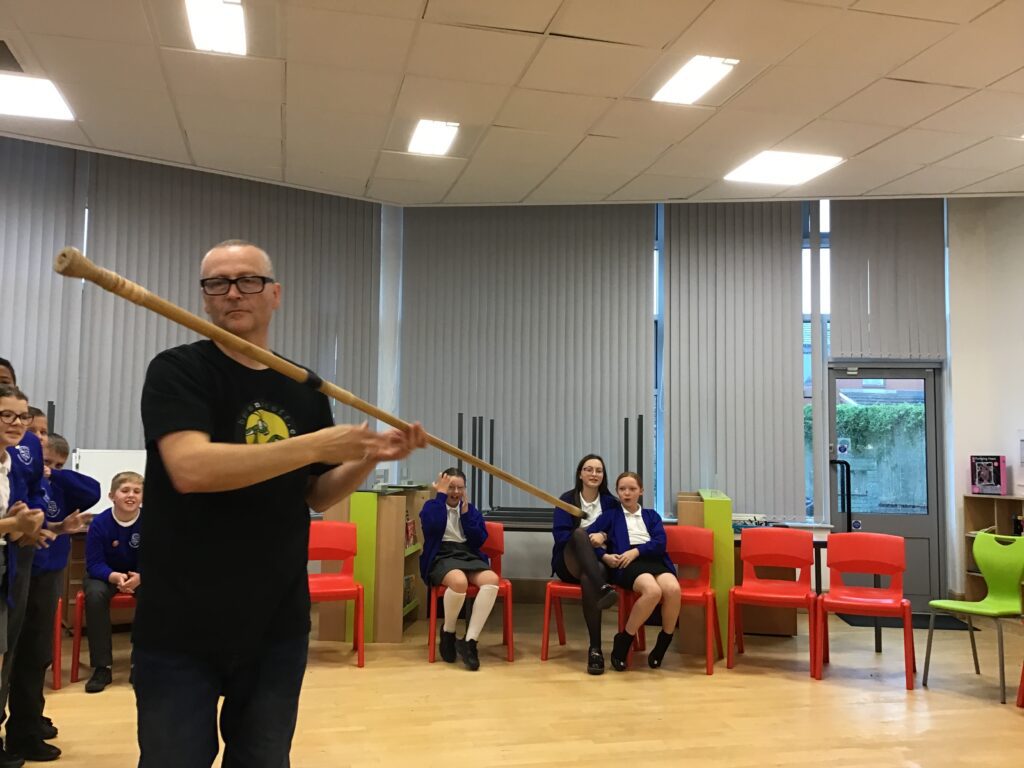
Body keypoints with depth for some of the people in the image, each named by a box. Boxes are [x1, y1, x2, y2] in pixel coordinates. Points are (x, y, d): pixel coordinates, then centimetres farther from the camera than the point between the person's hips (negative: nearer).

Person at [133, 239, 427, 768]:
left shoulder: (306, 391, 6)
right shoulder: (178, 371, -8)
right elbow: (190, 468, -25)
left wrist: (370, 457, -5)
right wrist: (314, 445, -25)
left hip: (278, 627, 5)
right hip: (180, 629, -4)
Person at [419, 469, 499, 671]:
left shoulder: (471, 510, 18)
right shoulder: (431, 506, 9)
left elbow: (479, 540, 5)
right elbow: (433, 527, -14)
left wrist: (465, 512, -1)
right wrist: (441, 495, -6)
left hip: (469, 556, 4)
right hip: (442, 557, -4)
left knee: (492, 579, -32)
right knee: (459, 581, -39)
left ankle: (469, 641, -29)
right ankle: (448, 632, -10)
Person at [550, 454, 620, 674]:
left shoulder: (611, 502, 10)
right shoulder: (566, 500, 5)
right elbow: (560, 535, -8)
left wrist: (604, 536, -17)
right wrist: (590, 540, -21)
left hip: (597, 563, 1)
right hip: (569, 563, 0)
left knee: (588, 579, -40)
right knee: (580, 534, -36)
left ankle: (595, 649, -41)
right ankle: (603, 588, -58)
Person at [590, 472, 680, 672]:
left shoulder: (652, 515, 26)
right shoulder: (610, 515, 21)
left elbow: (660, 543, 8)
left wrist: (636, 551, -9)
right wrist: (605, 556, -8)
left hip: (654, 560, 3)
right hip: (628, 564, -3)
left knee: (673, 589, -33)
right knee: (653, 591, -36)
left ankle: (663, 643, -12)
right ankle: (623, 641, -18)